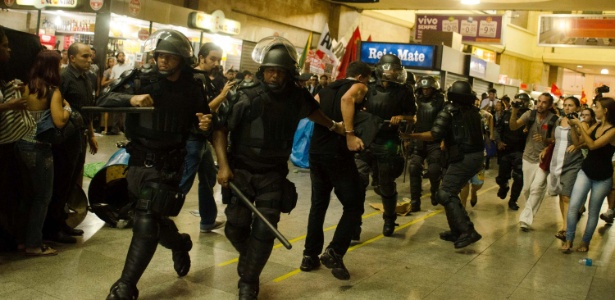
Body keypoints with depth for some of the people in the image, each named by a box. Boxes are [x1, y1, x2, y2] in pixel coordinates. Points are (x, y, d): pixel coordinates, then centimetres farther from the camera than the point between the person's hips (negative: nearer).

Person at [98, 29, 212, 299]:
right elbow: (103, 101, -12)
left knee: (146, 224, -8)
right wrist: (130, 98, -31)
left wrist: (205, 124, -14)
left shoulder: (193, 89, -3)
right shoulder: (142, 81, -4)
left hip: (166, 167, -3)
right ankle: (179, 243, 49)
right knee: (153, 219, 18)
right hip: (136, 161, 3)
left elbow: (200, 121, 10)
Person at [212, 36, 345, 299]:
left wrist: (333, 126, 33)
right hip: (241, 169, -1)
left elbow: (312, 111, 18)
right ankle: (249, 259, 32)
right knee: (235, 227, 0)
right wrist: (223, 165, -18)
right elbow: (220, 129, -9)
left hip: (273, 173, 1)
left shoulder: (297, 96, -6)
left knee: (264, 231, -4)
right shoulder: (247, 98, -15)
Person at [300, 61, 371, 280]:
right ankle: (334, 252, -5)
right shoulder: (358, 87, 2)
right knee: (354, 205, 5)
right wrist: (350, 134, -25)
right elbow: (347, 99, -21)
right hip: (338, 154, -6)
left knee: (318, 205, 16)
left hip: (316, 152, 6)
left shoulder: (325, 90, 20)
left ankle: (310, 256, 19)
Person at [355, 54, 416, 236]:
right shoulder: (370, 89, 3)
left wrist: (401, 117, -17)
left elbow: (412, 119, 4)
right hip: (366, 141, 2)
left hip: (388, 145, -1)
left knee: (386, 185, 8)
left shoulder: (403, 92, -2)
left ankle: (389, 219, 31)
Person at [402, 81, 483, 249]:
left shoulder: (449, 110, -7)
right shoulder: (473, 111, 14)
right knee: (451, 192, 18)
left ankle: (467, 232, -17)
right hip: (477, 156, 8)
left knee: (445, 194, -9)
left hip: (464, 159, -8)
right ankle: (457, 231, 20)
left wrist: (410, 135, -10)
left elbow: (434, 135, -16)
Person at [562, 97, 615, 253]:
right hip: (585, 172, 5)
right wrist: (573, 126, -6)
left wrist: (579, 125, -25)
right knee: (573, 206, -7)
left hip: (602, 178, -5)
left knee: (593, 212, 8)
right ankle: (569, 240, 3)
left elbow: (593, 145, -26)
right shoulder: (596, 127, 5)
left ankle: (585, 242, 23)